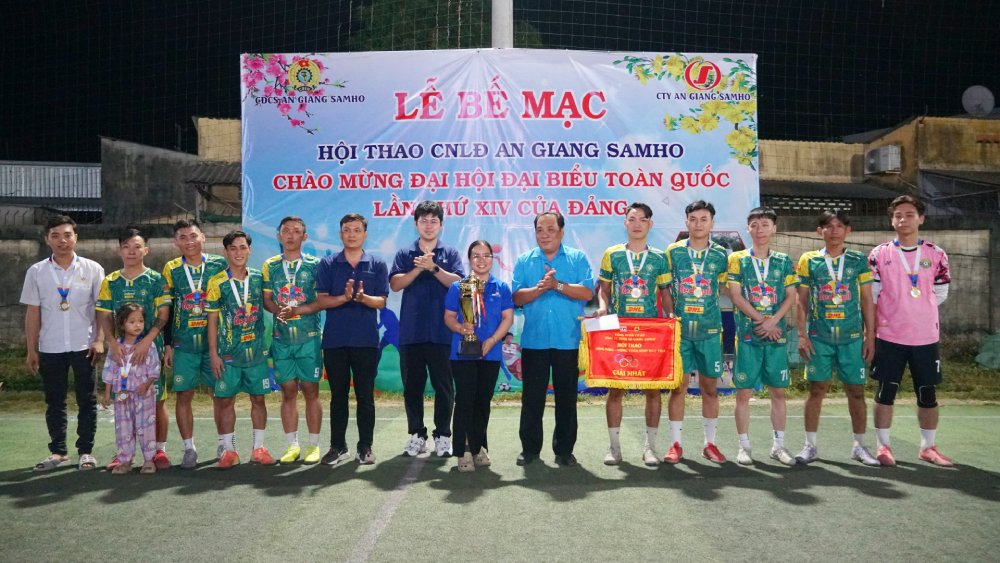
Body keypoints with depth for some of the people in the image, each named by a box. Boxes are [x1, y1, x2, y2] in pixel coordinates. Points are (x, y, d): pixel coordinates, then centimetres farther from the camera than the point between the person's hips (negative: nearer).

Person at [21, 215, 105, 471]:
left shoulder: (92, 269, 0)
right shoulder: (36, 272, 4)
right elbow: (32, 312, 6)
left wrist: (99, 340, -9)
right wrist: (31, 349, 3)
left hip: (84, 346, -1)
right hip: (50, 348, 2)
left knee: (87, 400, 3)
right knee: (54, 401, 9)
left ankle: (86, 451, 13)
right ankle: (58, 451, 19)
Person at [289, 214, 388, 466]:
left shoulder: (377, 265, 6)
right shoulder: (328, 264, 6)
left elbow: (381, 301, -1)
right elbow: (321, 300, -2)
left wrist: (362, 297, -21)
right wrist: (344, 298, -20)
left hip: (366, 340, 0)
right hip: (334, 339, 1)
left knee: (365, 395, 4)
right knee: (338, 395, 8)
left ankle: (365, 447, 14)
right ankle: (338, 447, 17)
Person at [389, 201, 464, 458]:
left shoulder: (450, 254, 8)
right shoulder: (404, 254, 10)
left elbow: (457, 282, -6)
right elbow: (395, 284, -3)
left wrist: (433, 268, -16)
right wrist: (419, 268, -14)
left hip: (442, 332, -1)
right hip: (411, 331, 1)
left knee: (443, 385, 2)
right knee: (412, 385, 7)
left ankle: (442, 435, 12)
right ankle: (416, 434, 17)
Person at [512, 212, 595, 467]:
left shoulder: (577, 258, 5)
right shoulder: (524, 261, 8)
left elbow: (587, 292, -7)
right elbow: (517, 297, -2)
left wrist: (558, 285, -16)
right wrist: (539, 288, -18)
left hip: (567, 340, -1)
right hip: (533, 340, 1)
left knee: (567, 397, 7)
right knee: (531, 397, 6)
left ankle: (564, 450, 18)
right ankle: (530, 448, 17)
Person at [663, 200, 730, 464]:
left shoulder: (721, 255, 4)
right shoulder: (673, 252, 2)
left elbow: (727, 289, 12)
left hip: (710, 330, 1)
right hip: (679, 329, -1)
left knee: (710, 387, 7)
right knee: (678, 386, 1)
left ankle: (710, 443, 20)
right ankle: (676, 443, 11)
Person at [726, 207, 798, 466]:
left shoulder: (784, 261, 9)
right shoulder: (738, 259, 2)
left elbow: (791, 296, 4)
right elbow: (736, 295, -4)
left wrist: (773, 320, -10)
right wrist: (760, 320, -10)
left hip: (777, 335, 2)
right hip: (747, 335, -2)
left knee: (778, 391, 6)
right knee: (743, 391, 0)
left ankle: (778, 444, 17)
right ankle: (744, 445, 9)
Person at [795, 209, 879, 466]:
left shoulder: (859, 260, 5)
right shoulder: (808, 260, 4)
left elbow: (867, 300, 7)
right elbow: (802, 301, 5)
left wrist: (870, 336, 2)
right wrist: (802, 335, -2)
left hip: (852, 336, 1)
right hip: (818, 336, -1)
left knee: (856, 390, 6)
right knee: (816, 389, 2)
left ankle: (859, 445, 19)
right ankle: (810, 445, 13)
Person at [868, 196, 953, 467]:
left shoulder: (936, 255, 3)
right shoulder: (879, 254, -1)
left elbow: (940, 294, 9)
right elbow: (870, 295, 0)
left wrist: (916, 312, 6)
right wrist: (872, 326, -4)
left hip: (926, 337, 2)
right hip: (889, 337, -2)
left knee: (928, 394, 9)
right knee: (886, 392, 2)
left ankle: (928, 447, 23)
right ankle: (883, 446, 13)